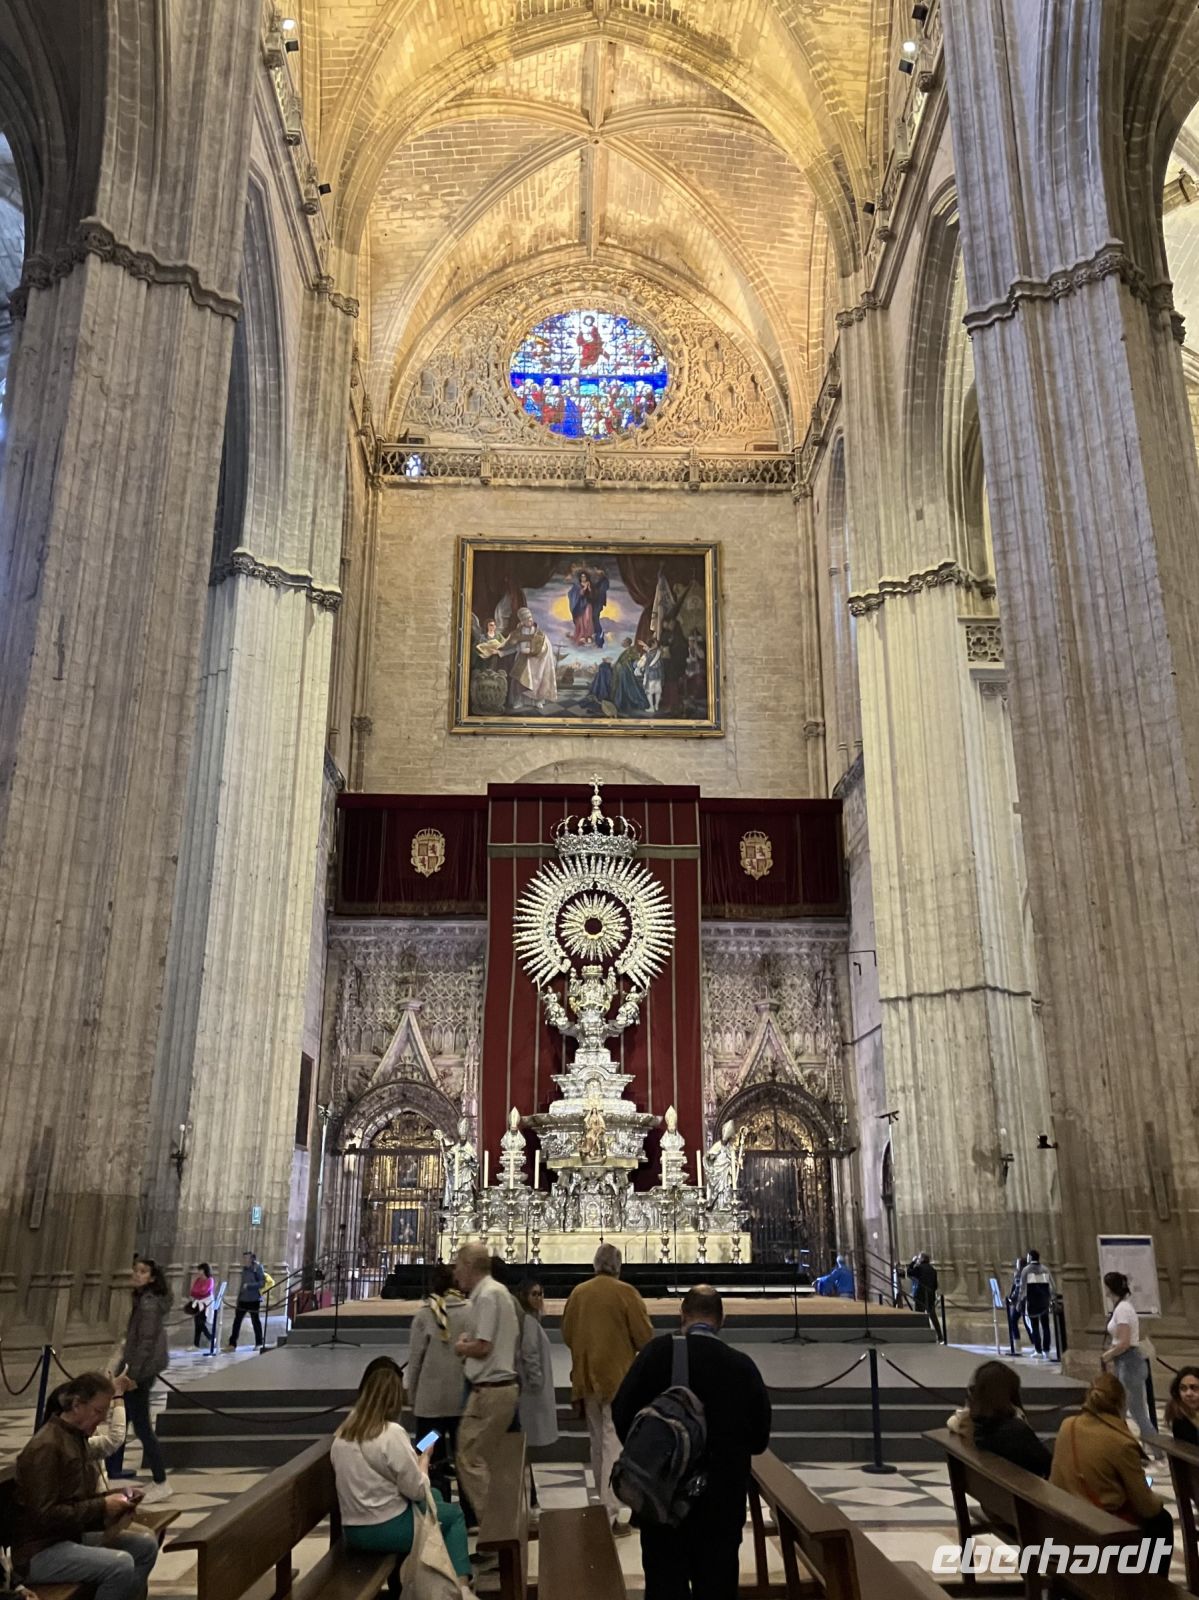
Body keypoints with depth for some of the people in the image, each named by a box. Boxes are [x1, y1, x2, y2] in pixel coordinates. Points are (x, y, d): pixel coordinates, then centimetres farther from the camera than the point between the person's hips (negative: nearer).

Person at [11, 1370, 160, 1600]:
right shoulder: (46, 1447, -21)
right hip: (38, 1552, -10)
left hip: (72, 1535, 10)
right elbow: (44, 1514, -25)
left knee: (146, 1545, 1)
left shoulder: (77, 1438, 10)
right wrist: (103, 1506, -21)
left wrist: (114, 1496, 1)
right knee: (121, 1564, -27)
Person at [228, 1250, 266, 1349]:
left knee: (255, 1320, 3)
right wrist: (238, 1296, 16)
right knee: (237, 1320, 3)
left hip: (253, 1299, -6)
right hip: (242, 1299, 6)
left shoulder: (257, 1268, -10)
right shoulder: (244, 1269, 10)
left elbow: (262, 1283, -16)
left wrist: (249, 1286, -22)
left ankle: (259, 1344, 15)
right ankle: (232, 1344, 8)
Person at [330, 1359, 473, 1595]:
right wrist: (423, 1459, 3)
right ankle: (461, 1586, 10)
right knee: (454, 1514, 16)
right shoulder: (392, 1434, -20)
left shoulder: (342, 1434, 1)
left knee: (436, 1495, 25)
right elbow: (418, 1491, -14)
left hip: (352, 1530, 7)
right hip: (384, 1529, -7)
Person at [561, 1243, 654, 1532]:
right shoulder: (625, 1292, -12)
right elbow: (645, 1336, -11)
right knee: (614, 1444, -1)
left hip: (585, 1377, 5)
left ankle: (603, 1504, 30)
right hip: (617, 1377, -5)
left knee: (598, 1443, 19)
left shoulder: (578, 1292, 1)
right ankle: (610, 1515, -4)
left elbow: (567, 1334, 8)